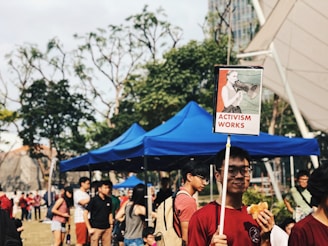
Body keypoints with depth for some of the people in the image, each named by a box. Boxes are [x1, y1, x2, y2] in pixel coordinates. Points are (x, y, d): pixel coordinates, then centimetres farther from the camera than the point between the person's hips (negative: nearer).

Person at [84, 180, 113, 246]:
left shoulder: (109, 200, 8)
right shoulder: (94, 200, -7)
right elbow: (85, 213, -8)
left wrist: (111, 225, 11)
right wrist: (89, 228, -10)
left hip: (107, 229, 5)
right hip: (96, 228, -5)